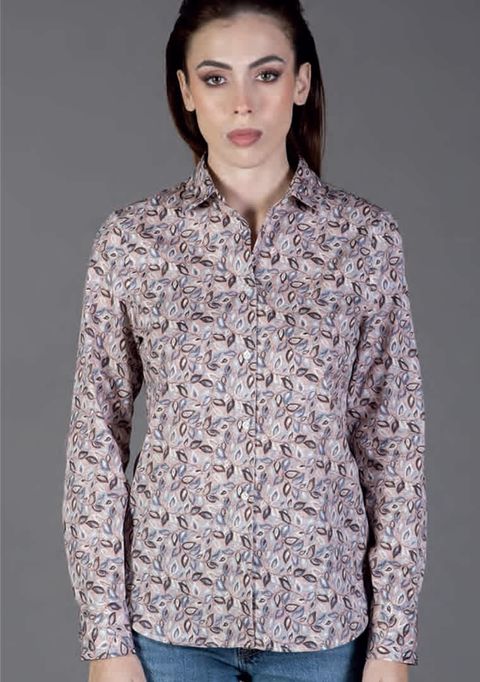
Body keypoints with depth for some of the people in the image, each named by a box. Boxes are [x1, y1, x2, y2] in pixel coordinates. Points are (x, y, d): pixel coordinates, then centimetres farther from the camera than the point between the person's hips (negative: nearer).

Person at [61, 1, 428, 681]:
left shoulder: (367, 236, -4)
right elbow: (96, 439, -2)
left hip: (321, 615, 1)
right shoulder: (132, 237, -4)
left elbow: (393, 441, -2)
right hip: (170, 611, 0)